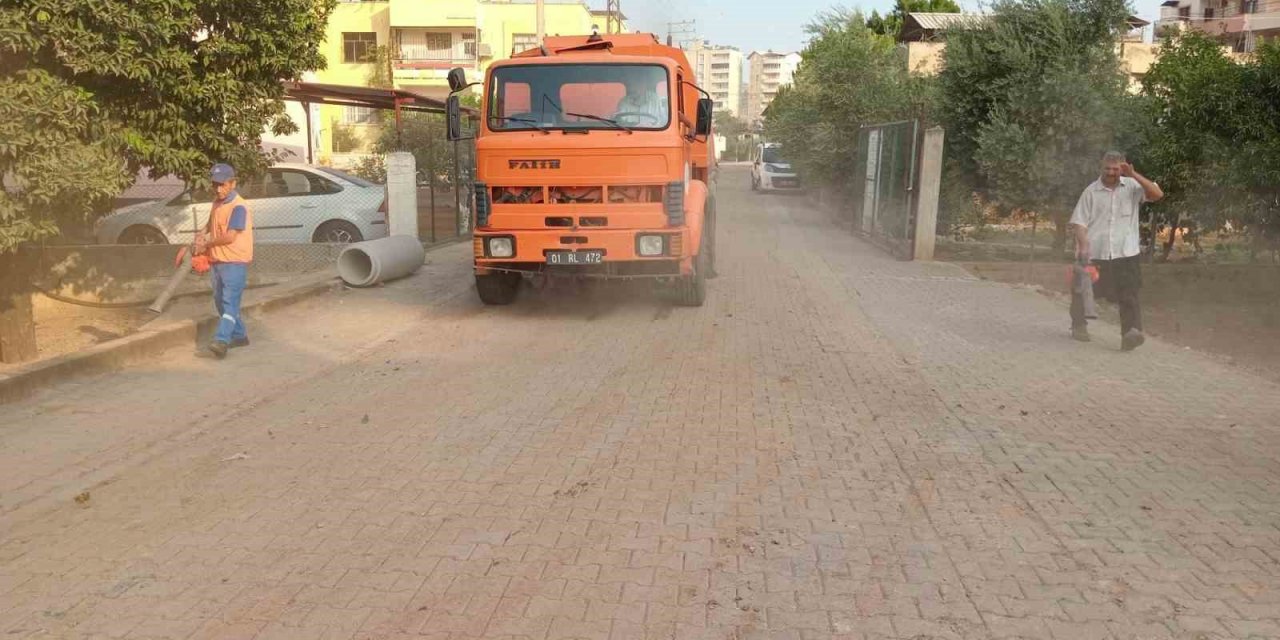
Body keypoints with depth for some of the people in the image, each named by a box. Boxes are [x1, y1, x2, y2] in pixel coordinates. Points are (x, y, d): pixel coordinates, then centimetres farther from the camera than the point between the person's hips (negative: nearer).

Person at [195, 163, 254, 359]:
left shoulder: (238, 206, -16)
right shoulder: (217, 202, 11)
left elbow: (229, 237, -23)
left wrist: (206, 244, -9)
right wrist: (203, 232, 11)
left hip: (235, 262, -9)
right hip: (217, 260, 10)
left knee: (229, 301, -17)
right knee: (220, 301, 16)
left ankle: (222, 340, -28)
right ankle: (239, 335, 27)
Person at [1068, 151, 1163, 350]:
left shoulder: (1132, 187, 6)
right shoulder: (1091, 191, 3)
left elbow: (1157, 194, -8)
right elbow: (1079, 221, -2)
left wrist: (1134, 175, -14)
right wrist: (1083, 245, -17)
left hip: (1125, 254, 0)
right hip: (1094, 254, 1)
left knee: (1128, 295, -13)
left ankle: (1131, 333, -22)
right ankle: (1079, 326, 32)